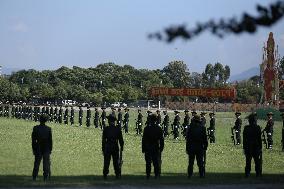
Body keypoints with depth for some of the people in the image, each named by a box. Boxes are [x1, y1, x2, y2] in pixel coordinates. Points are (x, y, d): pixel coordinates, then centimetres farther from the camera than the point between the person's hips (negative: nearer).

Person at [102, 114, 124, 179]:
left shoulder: (106, 129, -7)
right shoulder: (118, 129, -1)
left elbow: (103, 140, -5)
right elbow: (121, 140, 3)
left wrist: (103, 149, 1)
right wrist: (121, 148, 12)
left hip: (107, 148, -2)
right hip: (115, 148, 2)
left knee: (106, 162, 5)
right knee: (116, 162, 9)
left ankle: (105, 175, 4)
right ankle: (118, 174, 7)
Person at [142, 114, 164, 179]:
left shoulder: (146, 128, -8)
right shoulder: (159, 128, -2)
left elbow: (144, 139, -6)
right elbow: (161, 139, 1)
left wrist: (143, 149, 0)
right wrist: (161, 148, 9)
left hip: (148, 148, -1)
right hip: (156, 148, 1)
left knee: (148, 162, 6)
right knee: (156, 162, 7)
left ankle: (148, 175, 6)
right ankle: (157, 174, 4)